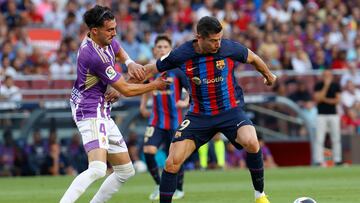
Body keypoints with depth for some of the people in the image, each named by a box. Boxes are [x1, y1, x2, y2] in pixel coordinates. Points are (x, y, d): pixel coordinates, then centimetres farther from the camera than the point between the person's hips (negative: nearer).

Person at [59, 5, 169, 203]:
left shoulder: (106, 40, 4)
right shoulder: (95, 56, -24)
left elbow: (118, 51, 30)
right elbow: (126, 90, -16)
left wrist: (130, 63, 7)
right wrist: (155, 85, -1)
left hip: (102, 113, 10)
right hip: (91, 112, -10)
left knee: (126, 171, 14)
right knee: (97, 169, -29)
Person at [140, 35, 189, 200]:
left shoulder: (177, 70, -7)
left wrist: (186, 101, -24)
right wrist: (143, 106, 15)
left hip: (174, 121, -2)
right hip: (156, 120, 2)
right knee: (148, 151, -16)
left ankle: (179, 189, 26)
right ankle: (158, 185, 2)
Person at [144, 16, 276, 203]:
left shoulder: (230, 48, -14)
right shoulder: (181, 55, -12)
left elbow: (253, 59, 8)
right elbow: (151, 69, 2)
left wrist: (268, 75, 26)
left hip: (230, 111, -1)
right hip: (198, 115, 1)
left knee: (251, 142, -31)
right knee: (172, 163, -11)